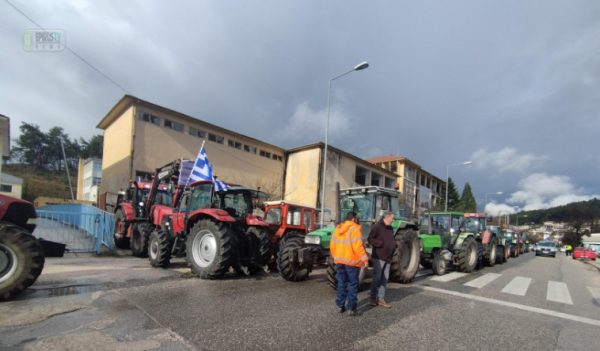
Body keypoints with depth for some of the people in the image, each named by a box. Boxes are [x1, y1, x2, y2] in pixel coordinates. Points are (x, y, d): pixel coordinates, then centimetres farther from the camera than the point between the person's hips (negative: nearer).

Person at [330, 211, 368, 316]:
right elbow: (358, 246, -21)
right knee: (353, 284, 5)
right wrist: (364, 258, -17)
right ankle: (351, 308, 7)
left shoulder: (337, 229, 8)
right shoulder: (354, 229, -12)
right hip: (351, 261, -6)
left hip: (339, 260, 6)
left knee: (341, 283, 15)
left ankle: (340, 306, 20)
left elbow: (332, 245, 9)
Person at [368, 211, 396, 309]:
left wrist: (394, 245, 7)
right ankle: (373, 298, 14)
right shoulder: (377, 226, -12)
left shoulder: (390, 228, 15)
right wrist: (381, 244, -23)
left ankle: (381, 299, 20)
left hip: (388, 258, 8)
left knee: (384, 279, 11)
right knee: (377, 278, 0)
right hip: (378, 257, -8)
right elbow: (370, 239, -16)